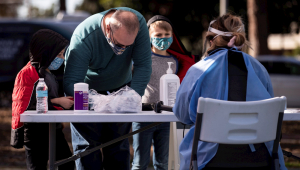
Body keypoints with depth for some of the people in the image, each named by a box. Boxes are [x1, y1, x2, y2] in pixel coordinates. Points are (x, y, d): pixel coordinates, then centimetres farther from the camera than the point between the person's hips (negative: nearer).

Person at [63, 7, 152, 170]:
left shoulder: (138, 23, -27)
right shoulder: (83, 39, -36)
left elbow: (143, 66, -23)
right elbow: (71, 82, -36)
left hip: (120, 86, 3)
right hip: (88, 87, -3)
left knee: (118, 144, 0)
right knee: (87, 144, -9)